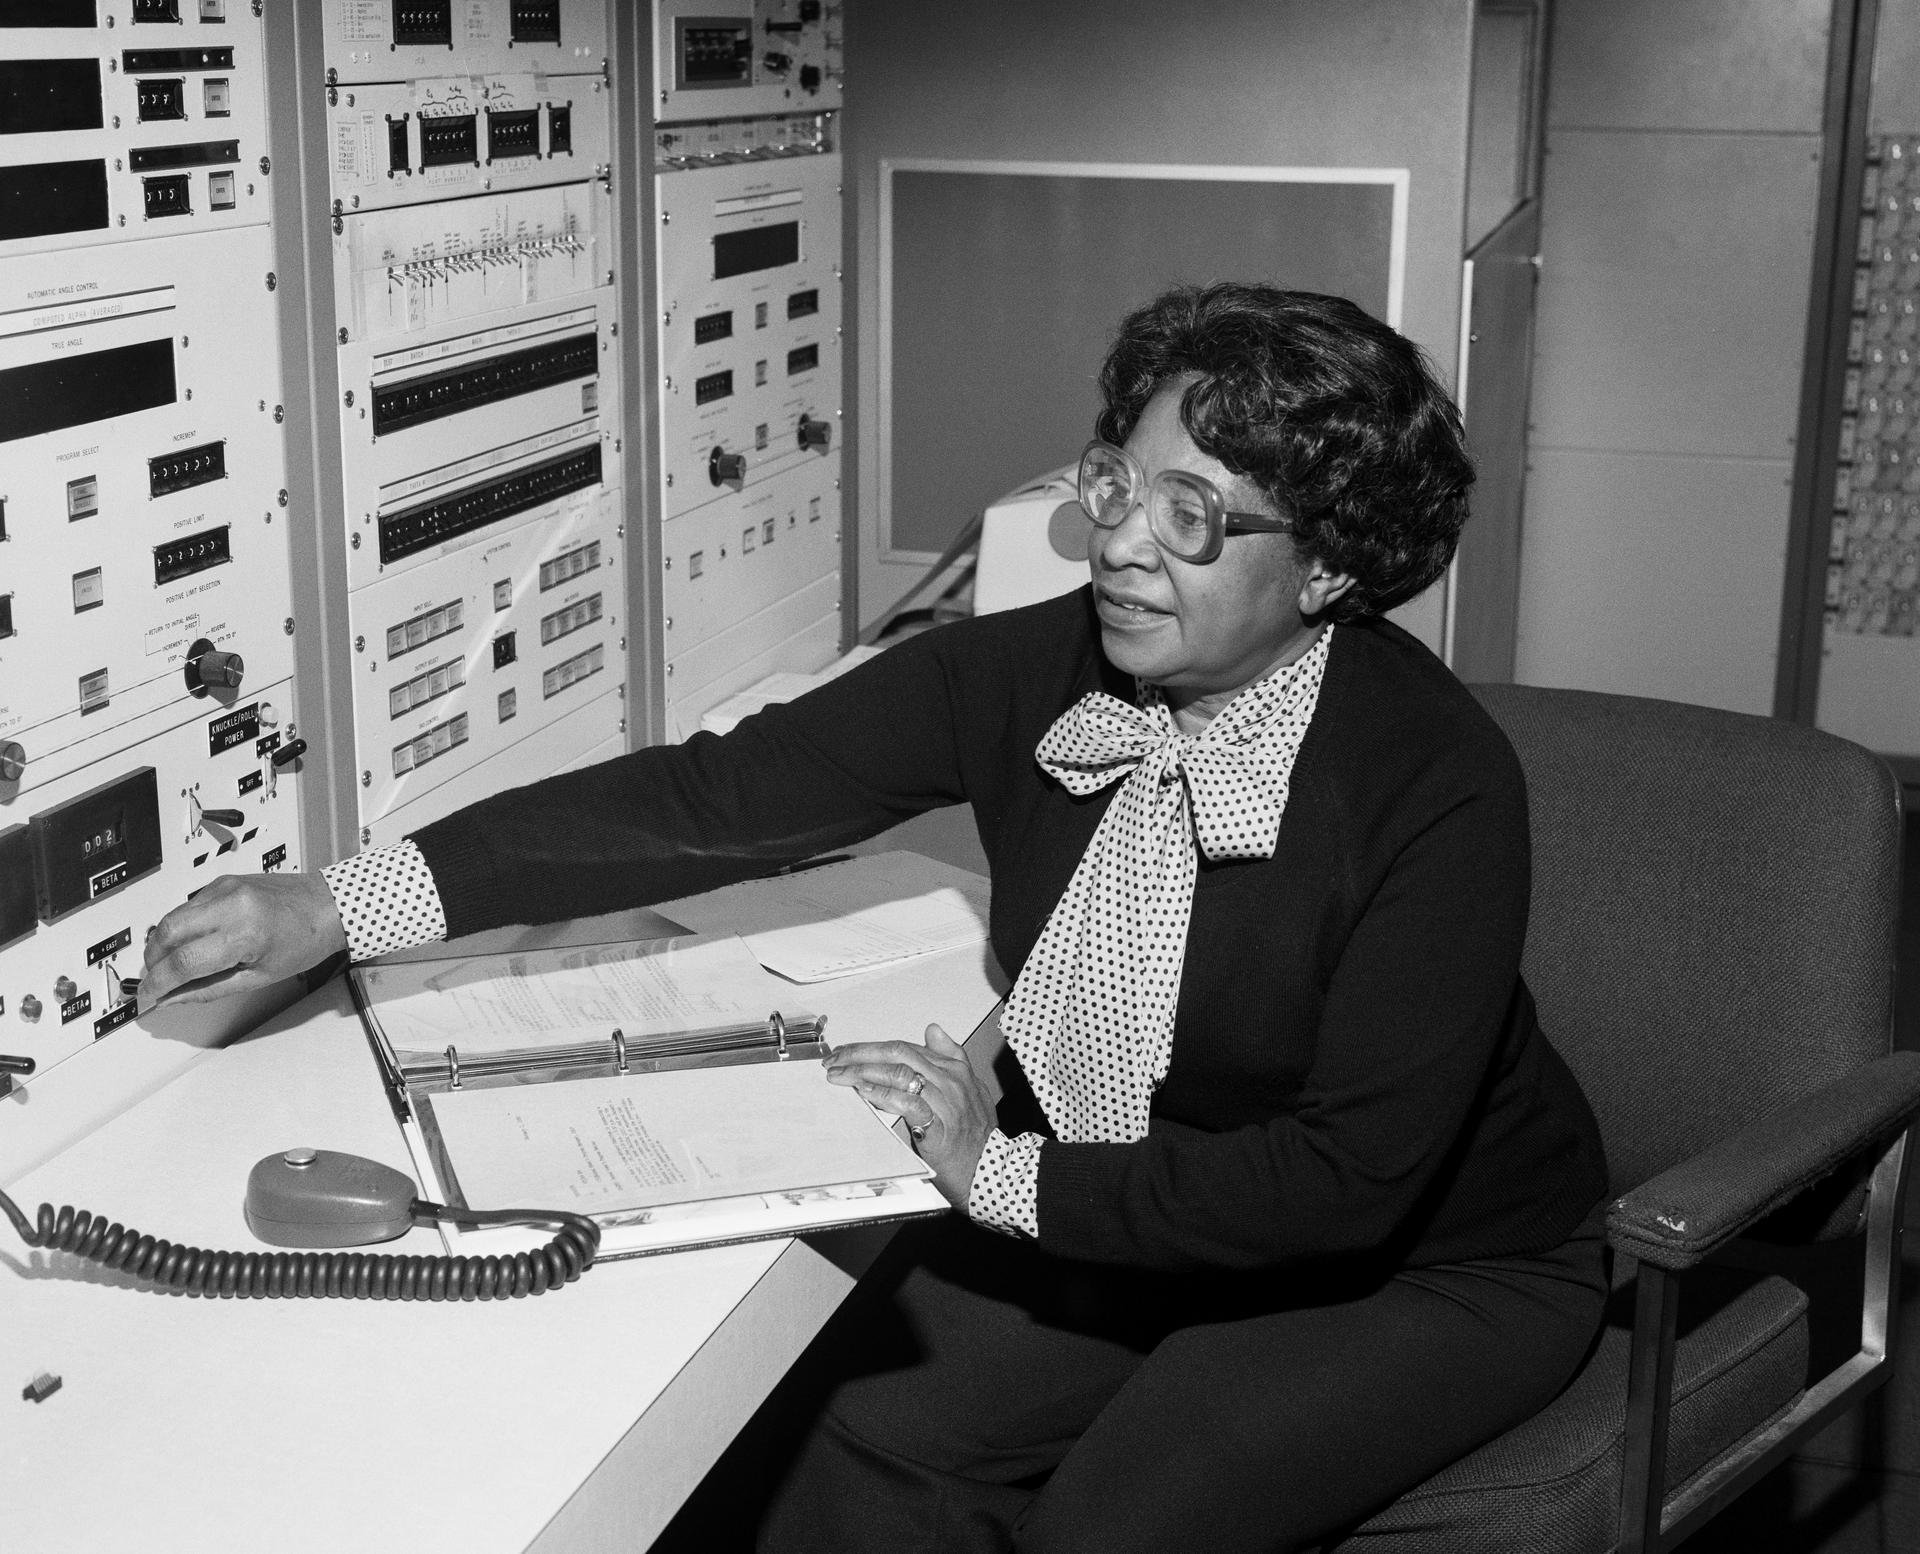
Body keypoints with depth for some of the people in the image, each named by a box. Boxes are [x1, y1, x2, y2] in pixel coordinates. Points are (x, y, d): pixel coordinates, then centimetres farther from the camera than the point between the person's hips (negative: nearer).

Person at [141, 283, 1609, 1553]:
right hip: (1115, 1213, 4)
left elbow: (1349, 1179, -27)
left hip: (1432, 1266, -4)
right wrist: (337, 906, -25)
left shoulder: (1438, 784, -27)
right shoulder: (1033, 671, -14)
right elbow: (720, 795, -18)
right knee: (869, 1435, -13)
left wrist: (1001, 1173, -26)